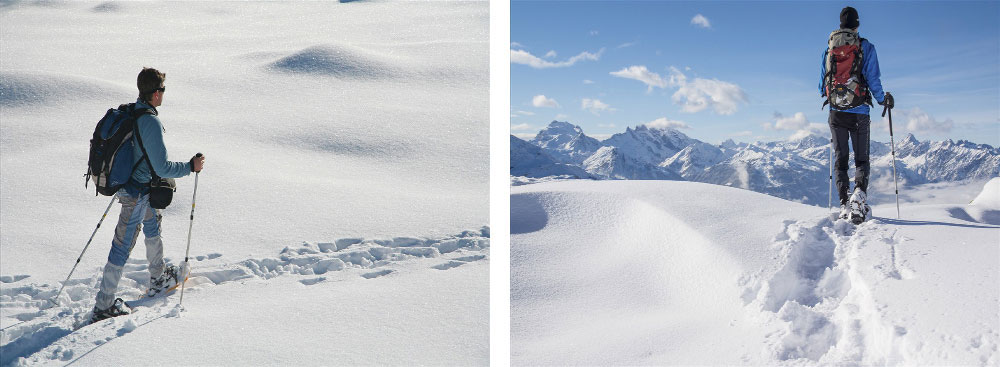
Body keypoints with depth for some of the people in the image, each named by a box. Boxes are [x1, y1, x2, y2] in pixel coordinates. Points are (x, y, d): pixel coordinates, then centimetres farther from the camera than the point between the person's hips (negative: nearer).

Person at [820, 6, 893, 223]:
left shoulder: (828, 49, 6)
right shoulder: (866, 47, -2)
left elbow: (822, 84, 10)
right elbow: (873, 80, -4)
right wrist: (883, 100, 14)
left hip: (836, 112, 2)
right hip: (859, 112, -2)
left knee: (840, 158, 8)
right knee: (861, 158, 6)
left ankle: (844, 203, -3)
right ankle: (860, 192, -21)